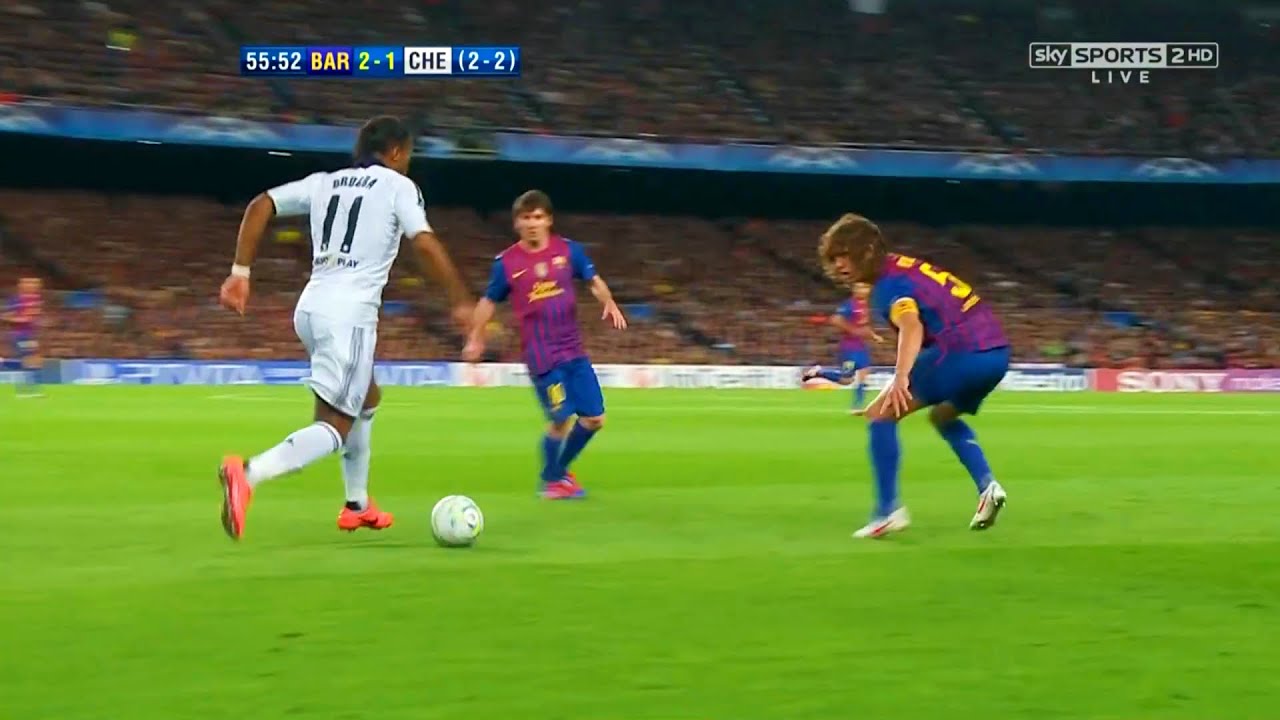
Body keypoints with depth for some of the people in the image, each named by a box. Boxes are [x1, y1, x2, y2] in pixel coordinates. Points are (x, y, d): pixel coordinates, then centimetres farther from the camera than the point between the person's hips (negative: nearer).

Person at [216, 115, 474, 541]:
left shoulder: (324, 182, 19)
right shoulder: (398, 185, 3)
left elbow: (260, 206, 11)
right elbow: (426, 244, -10)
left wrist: (240, 273, 11)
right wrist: (461, 301, -2)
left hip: (310, 308, 8)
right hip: (350, 313, -7)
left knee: (367, 399, 29)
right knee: (334, 427, -11)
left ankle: (357, 506, 31)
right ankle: (248, 473, -36)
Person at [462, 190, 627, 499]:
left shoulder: (568, 250, 3)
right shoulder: (507, 262, -3)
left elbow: (594, 280, 11)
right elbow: (489, 301, 8)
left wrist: (609, 303, -7)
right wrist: (475, 339, 5)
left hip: (574, 350, 4)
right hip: (541, 355, -4)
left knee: (593, 418, 5)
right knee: (561, 420, -10)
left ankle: (561, 470, 28)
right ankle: (551, 481, 14)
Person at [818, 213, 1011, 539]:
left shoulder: (889, 283, -8)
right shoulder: (904, 266, 21)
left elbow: (912, 326, -28)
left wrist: (901, 378, -43)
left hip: (962, 351, -10)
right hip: (997, 351, 10)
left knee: (880, 414, -2)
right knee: (943, 416, 35)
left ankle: (889, 511, -8)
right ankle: (987, 486, 18)